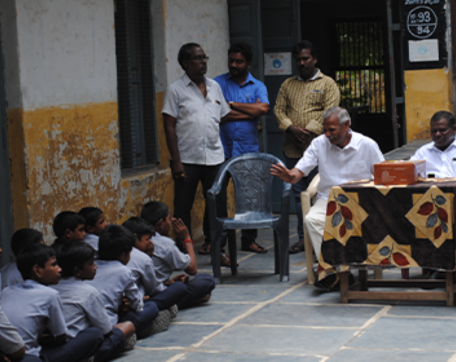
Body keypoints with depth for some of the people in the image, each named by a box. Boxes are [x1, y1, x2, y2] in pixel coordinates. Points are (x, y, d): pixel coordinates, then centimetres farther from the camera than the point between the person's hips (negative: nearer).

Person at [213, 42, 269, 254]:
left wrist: (233, 105, -9)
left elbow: (263, 109, -12)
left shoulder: (258, 86, 9)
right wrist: (249, 110, -7)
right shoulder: (218, 83, 5)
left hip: (248, 150, 2)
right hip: (222, 148, -1)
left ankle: (249, 240, 16)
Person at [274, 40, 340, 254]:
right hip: (293, 149, 4)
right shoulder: (288, 85, 18)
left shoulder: (327, 84, 4)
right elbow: (279, 109, 8)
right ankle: (303, 238, 12)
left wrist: (308, 131, -15)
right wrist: (291, 128, -10)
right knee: (299, 194, 7)